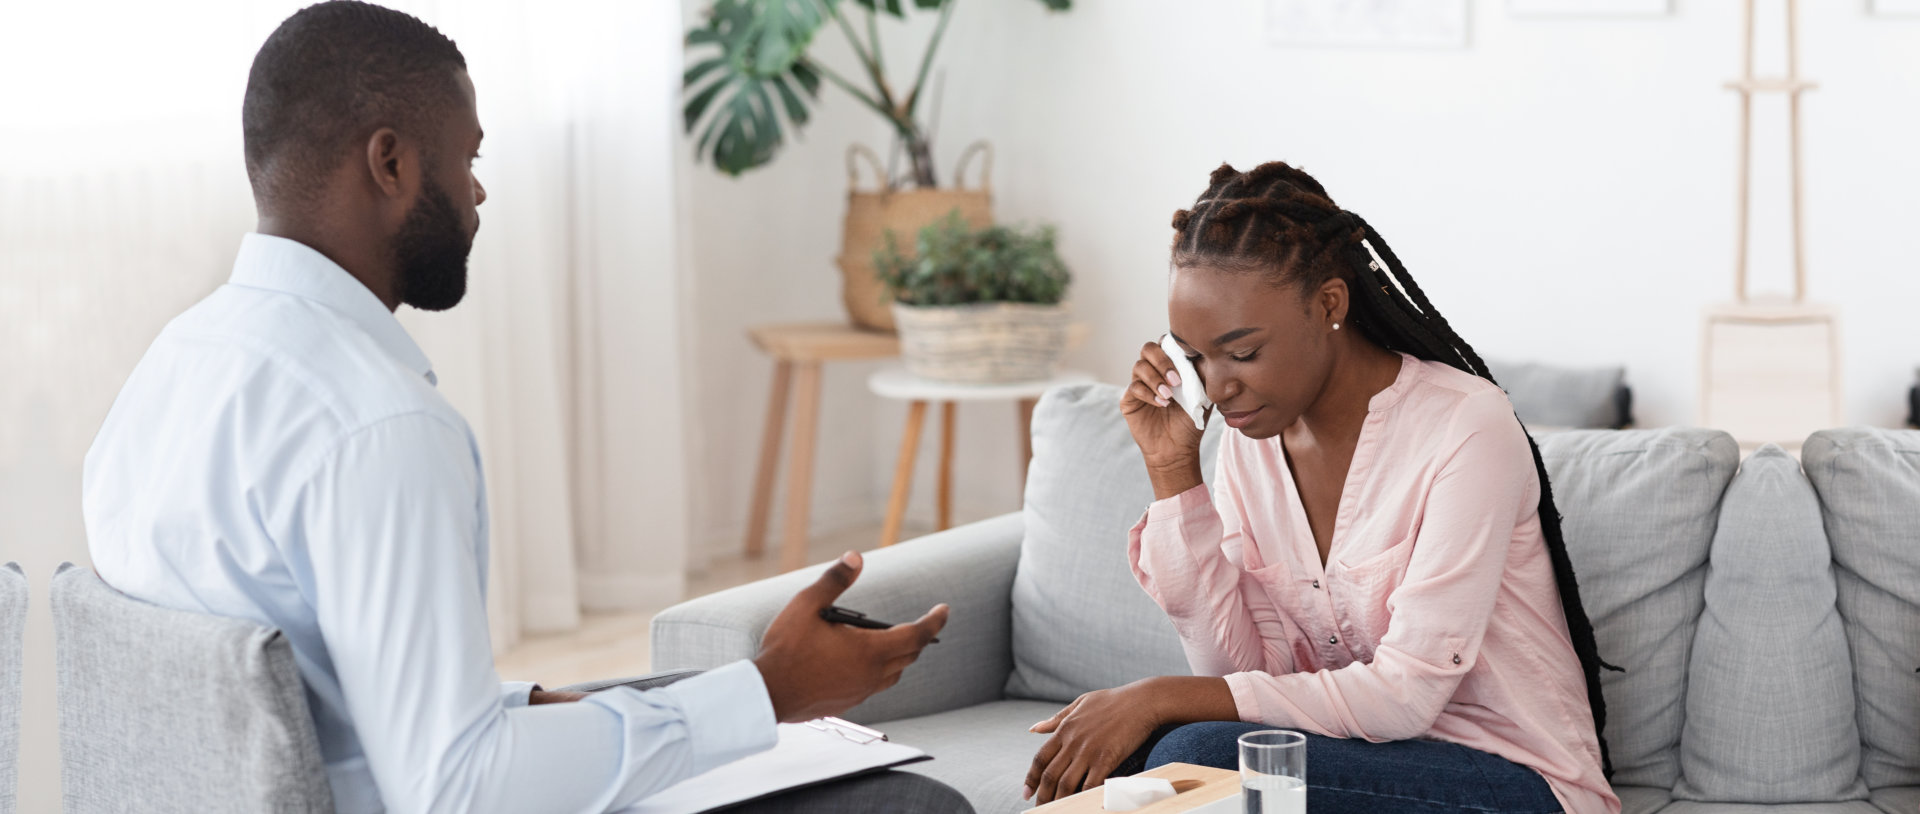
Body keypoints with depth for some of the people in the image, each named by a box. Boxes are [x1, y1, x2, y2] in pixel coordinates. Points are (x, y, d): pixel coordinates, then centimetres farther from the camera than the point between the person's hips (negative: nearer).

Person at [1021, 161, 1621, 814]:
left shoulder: (1467, 428, -17)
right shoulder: (1250, 436, 3)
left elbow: (1404, 694, -21)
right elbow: (1240, 670, -4)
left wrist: (1165, 697, -23)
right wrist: (1173, 473, -10)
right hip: (1363, 753, 5)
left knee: (1194, 754, -26)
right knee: (1106, 751, -20)